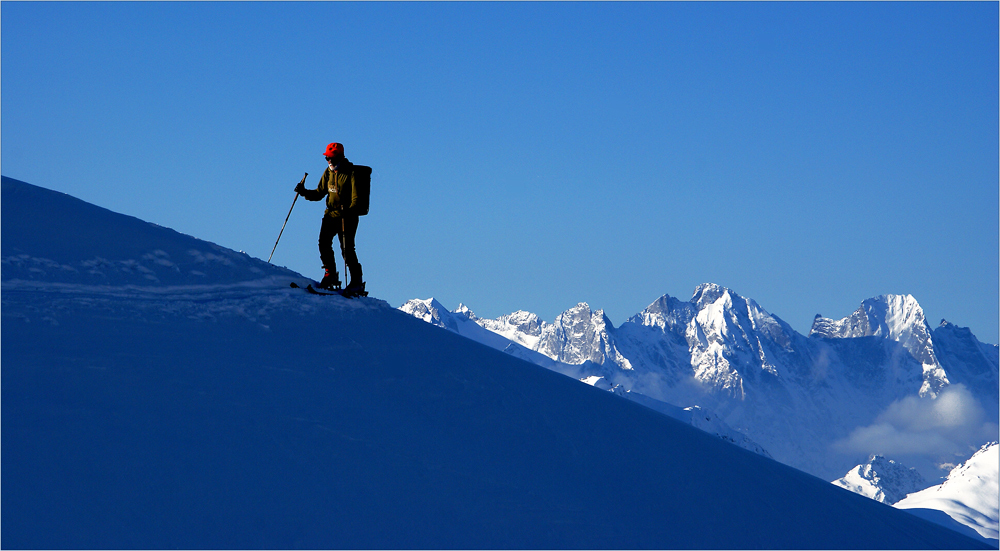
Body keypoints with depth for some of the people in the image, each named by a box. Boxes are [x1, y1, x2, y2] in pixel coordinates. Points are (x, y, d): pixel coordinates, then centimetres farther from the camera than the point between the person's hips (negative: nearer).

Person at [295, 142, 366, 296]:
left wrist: (350, 212, -31)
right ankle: (330, 275, 6)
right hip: (331, 214, 6)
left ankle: (357, 282, 0)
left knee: (347, 249, -10)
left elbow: (356, 198, -15)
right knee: (324, 242, -9)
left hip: (347, 216, -6)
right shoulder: (328, 172, 11)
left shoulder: (351, 173, -9)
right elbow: (319, 193, 15)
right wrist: (304, 192, -2)